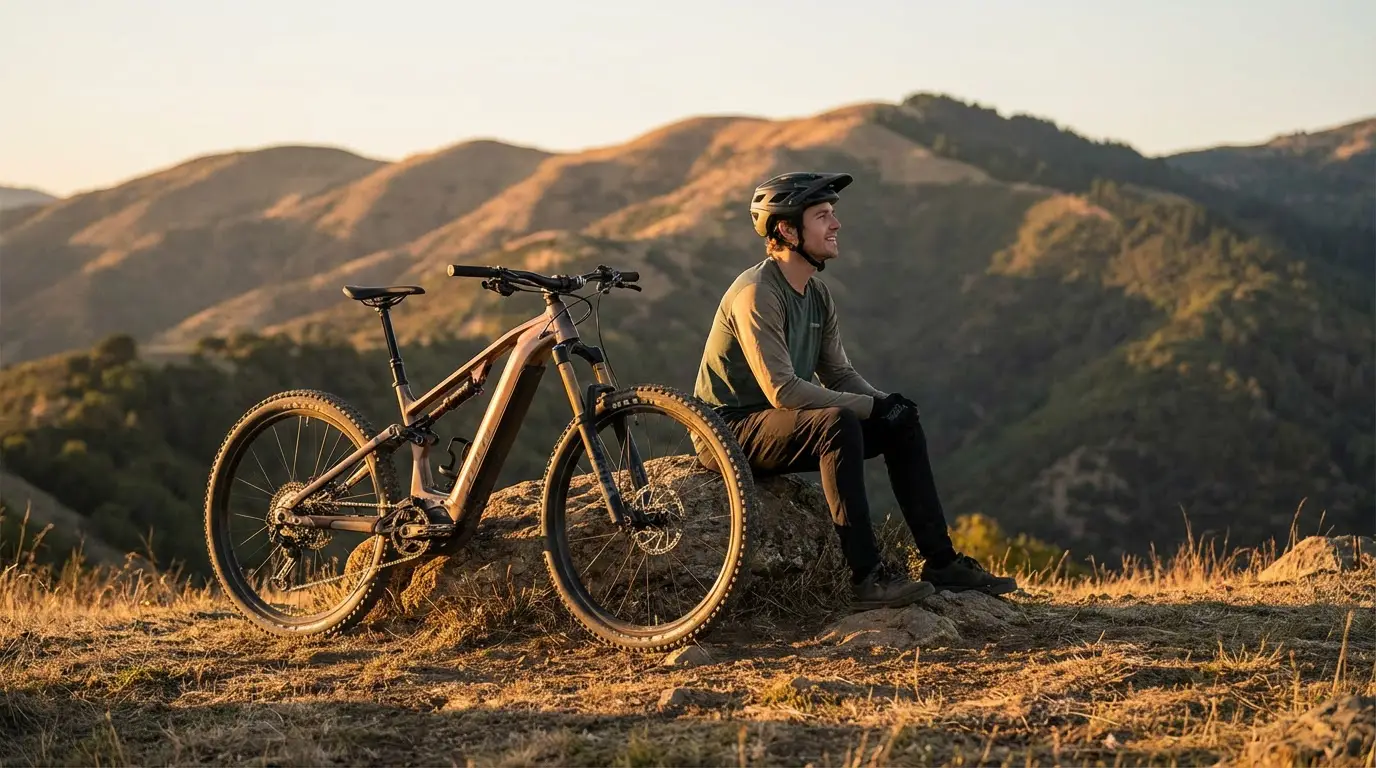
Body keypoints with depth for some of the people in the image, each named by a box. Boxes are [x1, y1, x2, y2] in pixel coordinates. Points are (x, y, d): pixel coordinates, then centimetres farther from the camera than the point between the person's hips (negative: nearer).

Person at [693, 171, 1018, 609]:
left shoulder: (817, 293, 9)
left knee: (903, 422, 1)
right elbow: (783, 391, -27)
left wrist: (886, 404, -8)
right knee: (839, 423, -34)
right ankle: (868, 578, -34)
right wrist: (870, 406, -22)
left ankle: (941, 562, 3)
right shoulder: (757, 293, -21)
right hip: (734, 429, -9)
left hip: (781, 423, 9)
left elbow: (839, 374, 13)